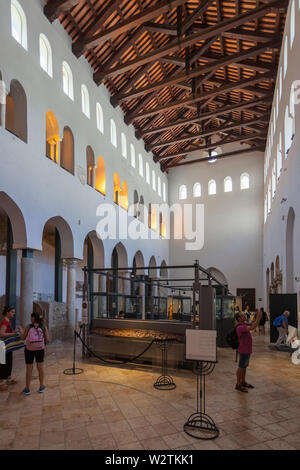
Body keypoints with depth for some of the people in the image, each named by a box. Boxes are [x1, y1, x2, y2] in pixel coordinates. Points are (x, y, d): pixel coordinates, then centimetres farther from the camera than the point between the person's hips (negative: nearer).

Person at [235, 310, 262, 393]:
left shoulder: (245, 324, 7)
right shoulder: (240, 327, -24)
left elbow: (255, 324, 9)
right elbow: (252, 328, -34)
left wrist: (259, 317, -7)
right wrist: (258, 317, -28)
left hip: (247, 350, 9)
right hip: (243, 351, -9)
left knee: (244, 366, 18)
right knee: (241, 367, 0)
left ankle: (243, 382, 30)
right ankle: (238, 385, 10)